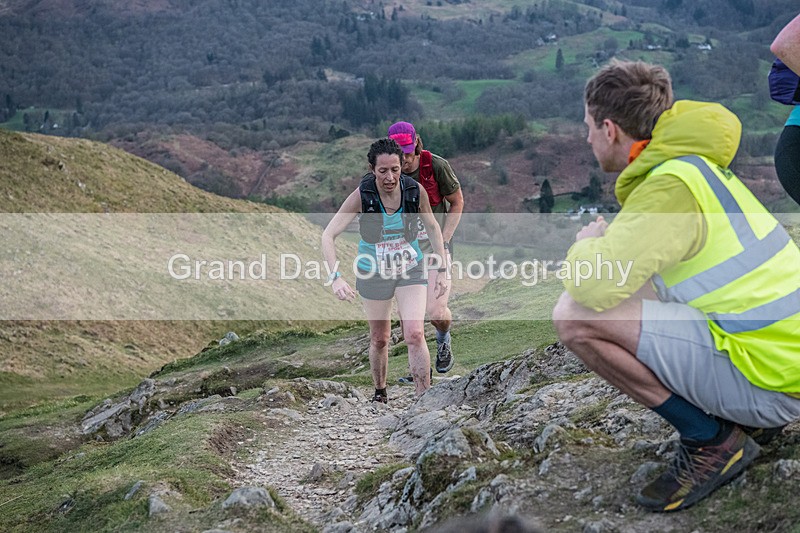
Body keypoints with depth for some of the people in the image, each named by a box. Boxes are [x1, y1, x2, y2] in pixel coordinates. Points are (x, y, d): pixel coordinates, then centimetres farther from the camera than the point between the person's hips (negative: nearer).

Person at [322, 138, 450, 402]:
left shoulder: (415, 191, -16)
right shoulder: (362, 195, -22)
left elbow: (432, 228, 2)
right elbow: (328, 235, -22)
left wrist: (443, 270, 1)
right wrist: (336, 277, -35)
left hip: (410, 269, 0)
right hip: (373, 273, 0)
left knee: (415, 334, -16)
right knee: (379, 339, 12)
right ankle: (380, 394, 36)